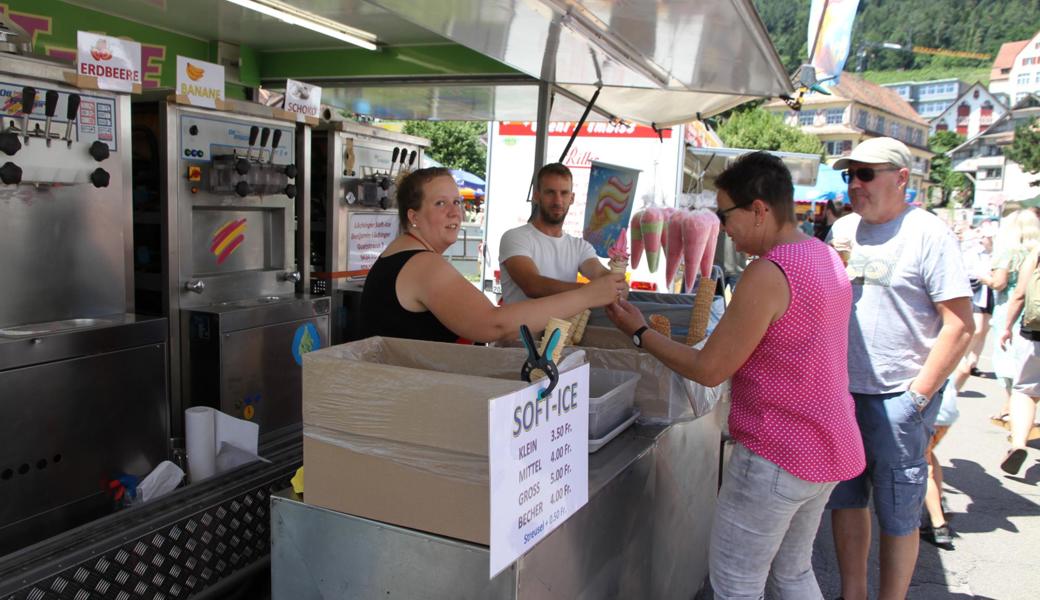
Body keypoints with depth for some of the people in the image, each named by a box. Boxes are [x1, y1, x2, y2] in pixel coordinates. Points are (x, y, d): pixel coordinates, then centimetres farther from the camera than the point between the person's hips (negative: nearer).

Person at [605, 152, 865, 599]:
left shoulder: (768, 273, -22)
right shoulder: (827, 257, 7)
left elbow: (708, 370, -17)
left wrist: (639, 332, -7)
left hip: (778, 456, -9)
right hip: (829, 447, 10)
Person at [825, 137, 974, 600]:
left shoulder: (928, 233, -8)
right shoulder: (843, 229, 9)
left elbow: (960, 326, -11)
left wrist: (918, 396, -14)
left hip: (897, 398, -6)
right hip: (841, 392, 6)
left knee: (897, 513, 6)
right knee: (844, 499, 15)